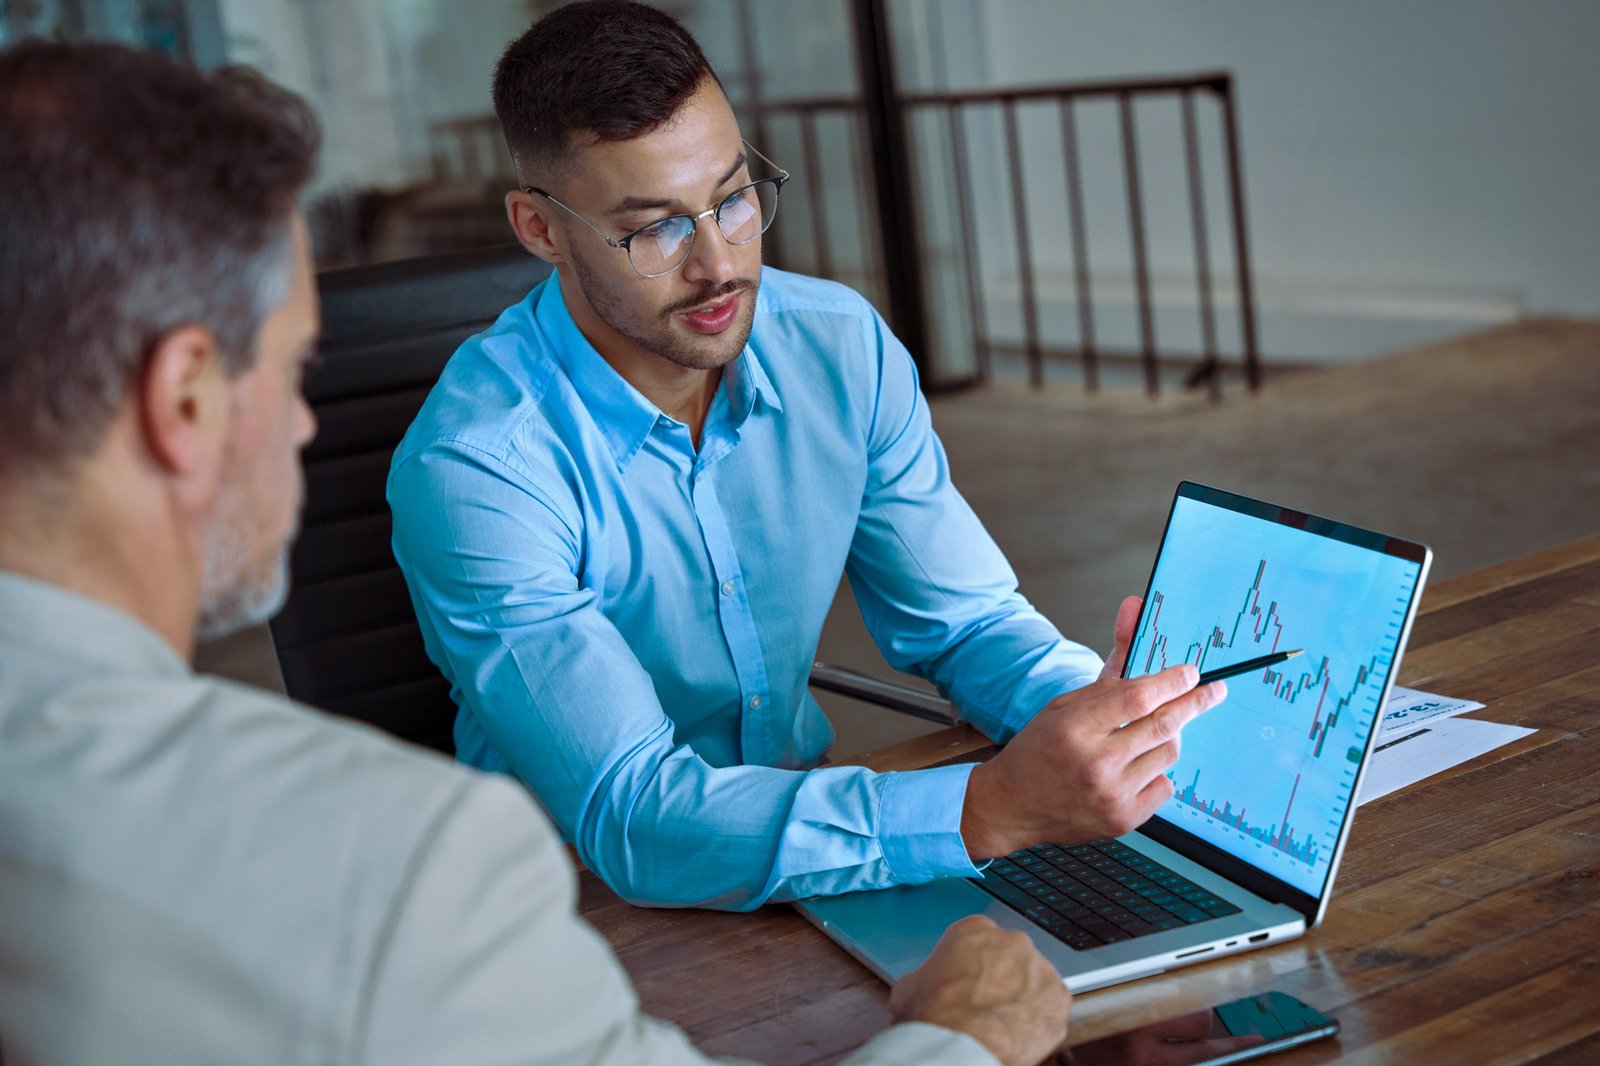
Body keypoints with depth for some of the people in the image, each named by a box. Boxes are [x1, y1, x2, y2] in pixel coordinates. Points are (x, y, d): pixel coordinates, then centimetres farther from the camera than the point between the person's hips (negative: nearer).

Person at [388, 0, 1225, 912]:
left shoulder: (842, 348, -4)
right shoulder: (474, 468, -23)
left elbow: (966, 621, 3)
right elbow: (631, 819, -30)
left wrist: (1097, 710, -19)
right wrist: (992, 809, -39)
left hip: (815, 820, 5)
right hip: (593, 901, -5)